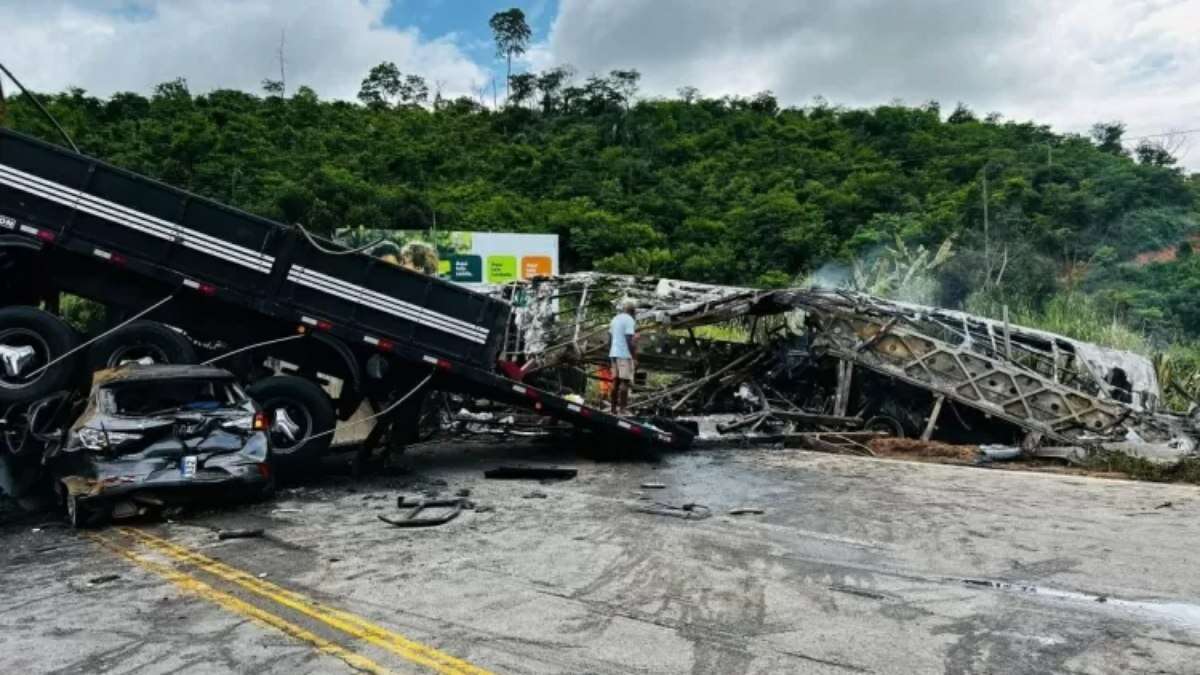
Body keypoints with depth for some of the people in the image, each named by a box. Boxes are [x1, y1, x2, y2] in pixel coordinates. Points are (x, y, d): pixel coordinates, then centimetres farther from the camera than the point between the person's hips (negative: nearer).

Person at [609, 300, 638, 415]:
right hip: (625, 354, -8)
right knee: (625, 381, -7)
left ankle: (614, 408, 12)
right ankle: (622, 409, -10)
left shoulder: (615, 319, 16)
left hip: (614, 353, 8)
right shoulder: (629, 320, -10)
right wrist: (635, 358, -15)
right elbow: (630, 340, -17)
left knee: (615, 381, 10)